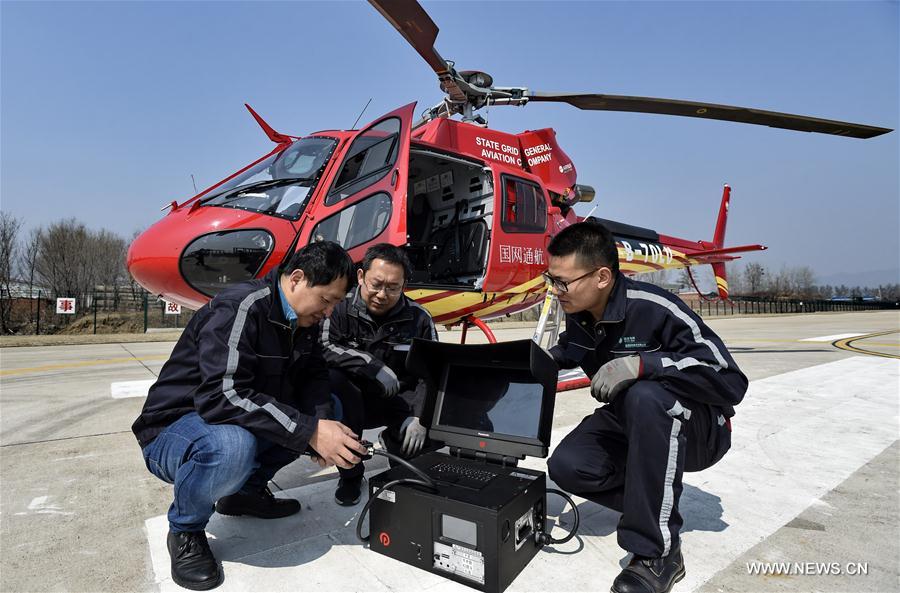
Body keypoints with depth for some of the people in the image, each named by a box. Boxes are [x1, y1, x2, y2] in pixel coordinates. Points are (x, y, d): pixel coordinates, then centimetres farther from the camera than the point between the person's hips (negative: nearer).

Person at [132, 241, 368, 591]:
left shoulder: (305, 319, -1)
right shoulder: (240, 309, -27)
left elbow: (314, 376, 2)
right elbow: (223, 396, -36)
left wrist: (318, 420, -19)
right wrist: (310, 432, -39)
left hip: (248, 424, 8)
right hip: (173, 430, -7)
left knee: (330, 410, -2)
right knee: (232, 446, -39)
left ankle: (247, 490, 10)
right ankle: (185, 530, -5)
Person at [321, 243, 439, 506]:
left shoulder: (419, 318, -6)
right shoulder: (340, 308, -12)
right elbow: (320, 349, -28)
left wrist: (420, 418, -19)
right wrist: (372, 365, -33)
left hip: (399, 402, 2)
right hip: (352, 402, -1)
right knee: (330, 378, -33)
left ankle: (393, 442, 16)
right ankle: (350, 474, -12)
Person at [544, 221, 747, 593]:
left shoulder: (655, 309, -29)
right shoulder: (577, 314, -8)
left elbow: (731, 382, -31)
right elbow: (573, 347, 18)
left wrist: (642, 363, -41)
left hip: (698, 429, -5)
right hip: (629, 423, 6)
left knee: (645, 396, -39)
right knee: (567, 466, -18)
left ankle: (658, 552, -25)